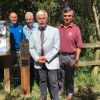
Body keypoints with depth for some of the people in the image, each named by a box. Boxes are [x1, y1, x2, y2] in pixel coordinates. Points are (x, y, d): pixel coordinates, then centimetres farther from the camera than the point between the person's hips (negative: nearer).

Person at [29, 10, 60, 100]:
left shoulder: (54, 31, -7)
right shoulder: (34, 32, 5)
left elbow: (56, 48, -11)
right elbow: (31, 48, 5)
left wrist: (46, 57, -16)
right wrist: (37, 58, -10)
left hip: (51, 61, -4)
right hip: (39, 62, 4)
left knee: (53, 82, 2)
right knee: (42, 80, 18)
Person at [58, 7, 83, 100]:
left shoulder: (76, 29, -8)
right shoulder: (59, 28, 2)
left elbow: (78, 46, -8)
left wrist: (77, 59, -12)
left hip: (71, 56, -2)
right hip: (60, 56, 3)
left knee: (70, 76, 11)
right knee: (61, 75, 15)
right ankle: (61, 90, 33)